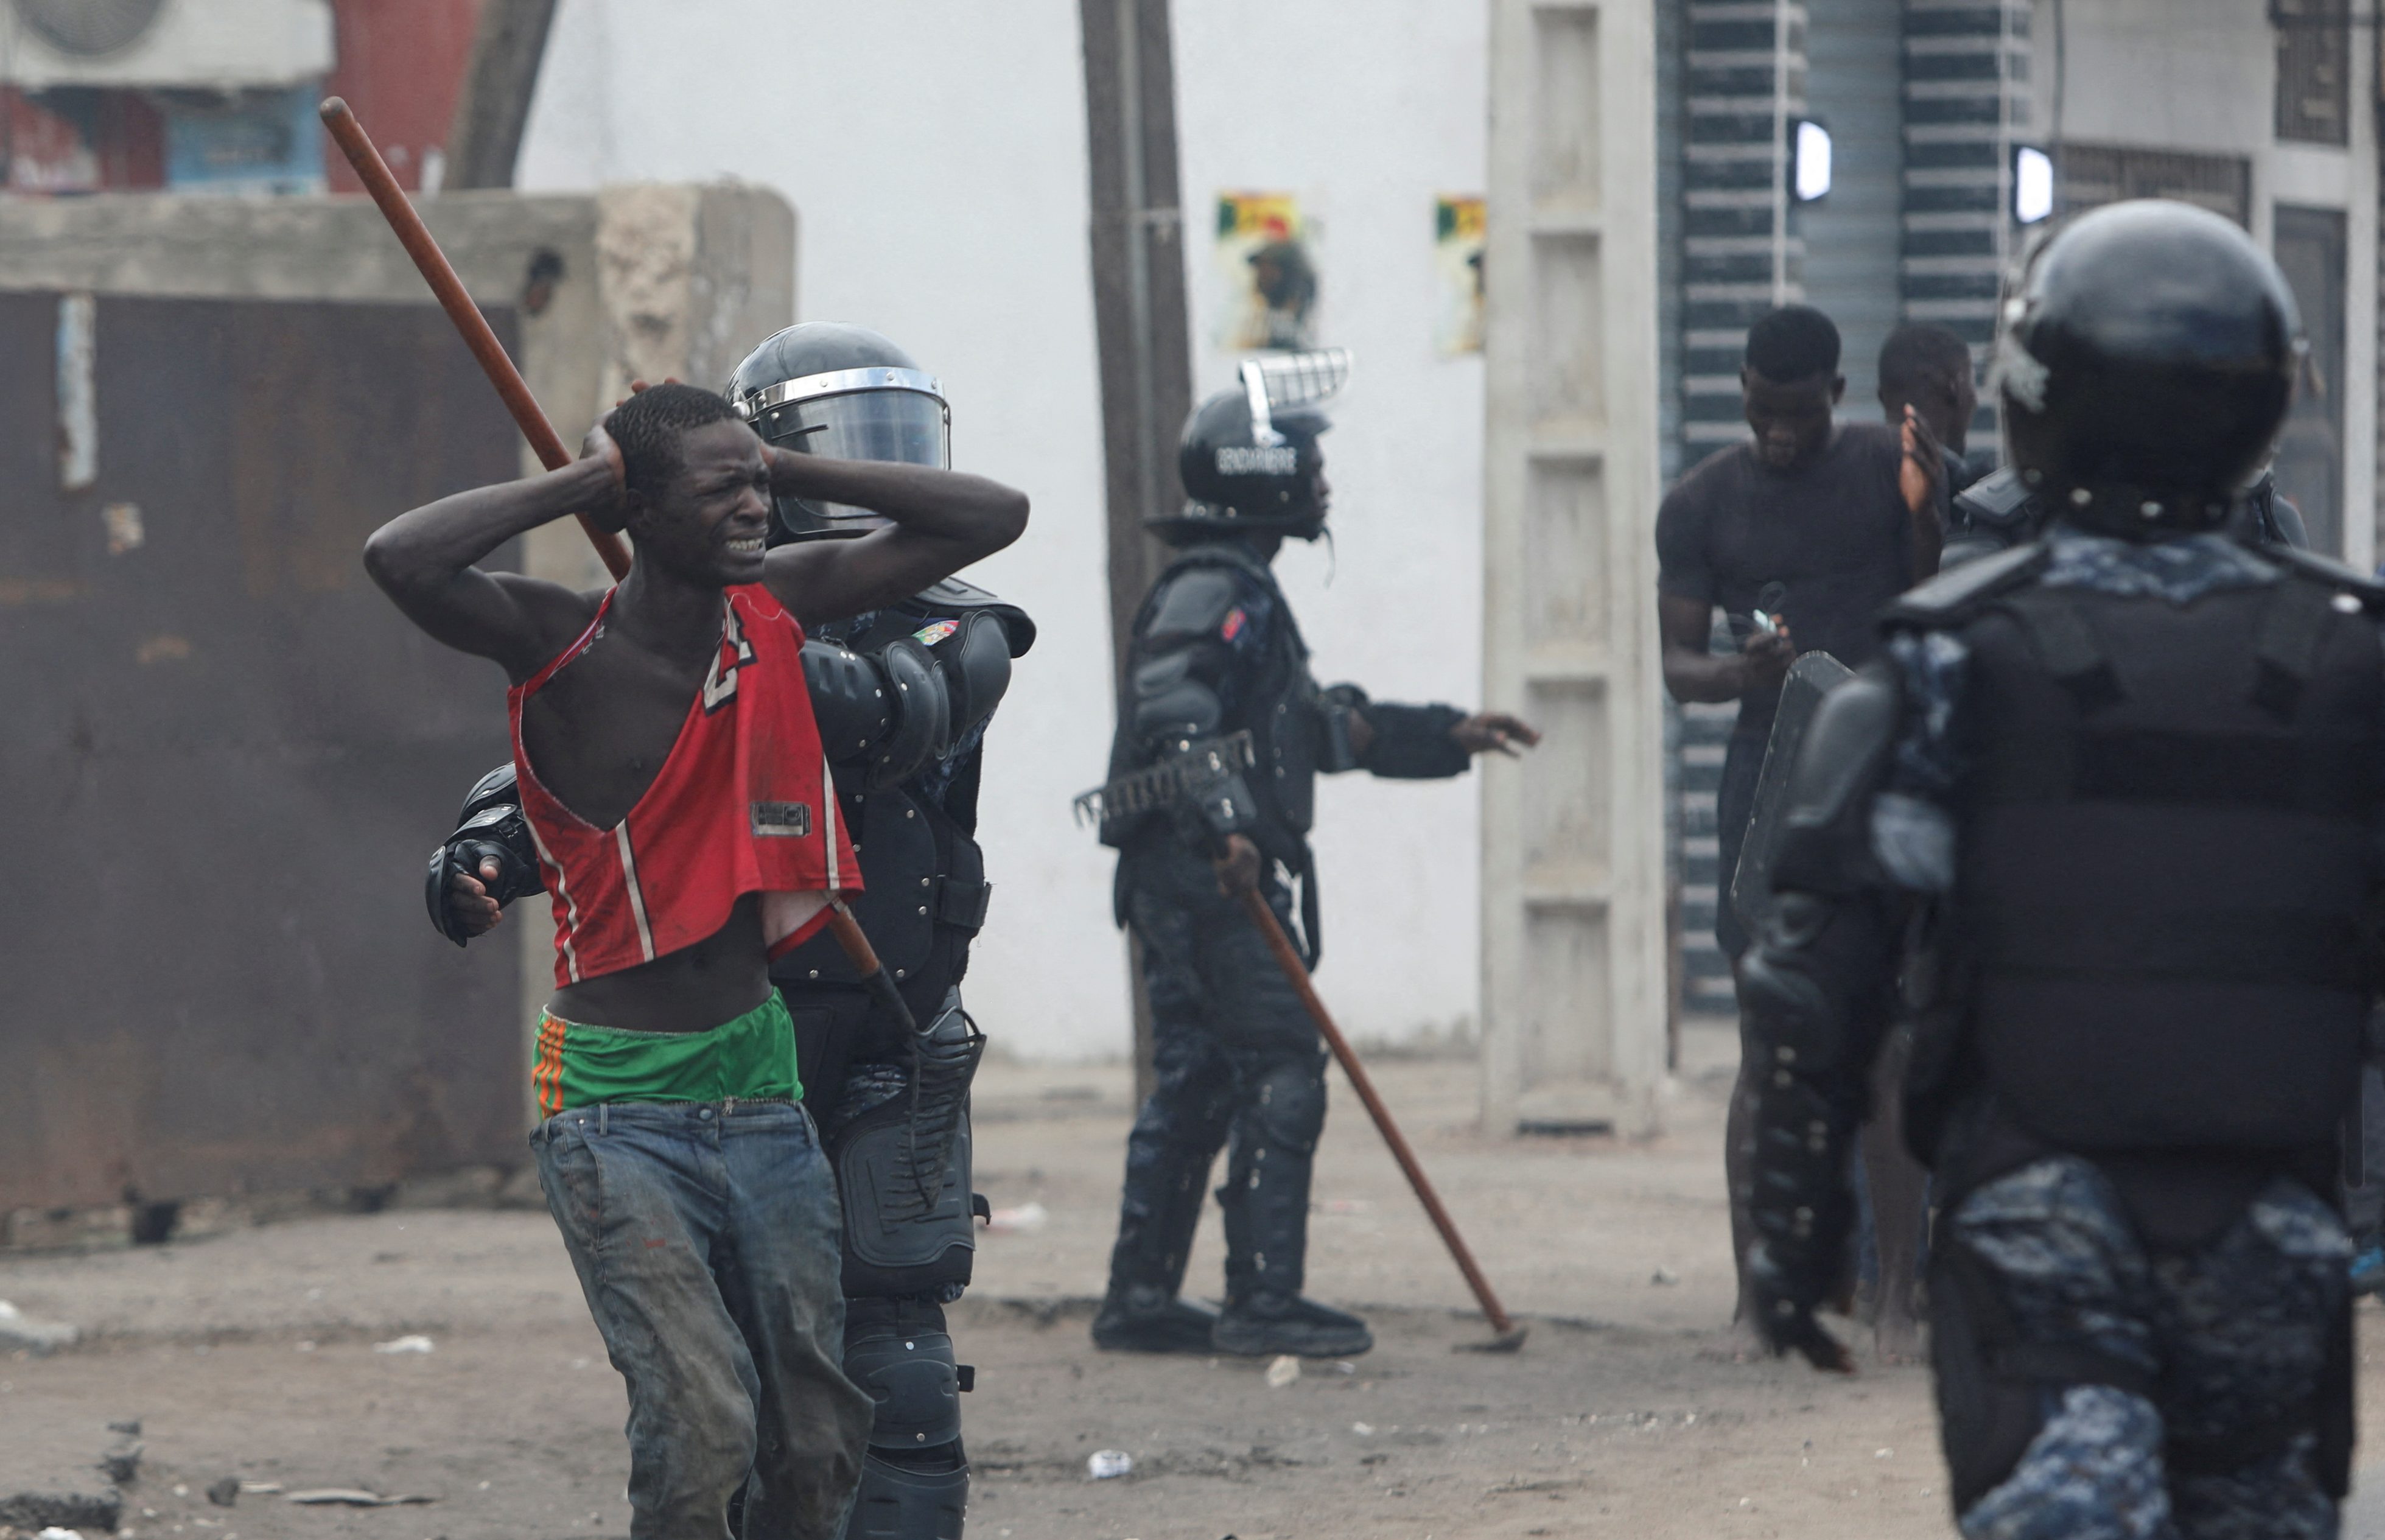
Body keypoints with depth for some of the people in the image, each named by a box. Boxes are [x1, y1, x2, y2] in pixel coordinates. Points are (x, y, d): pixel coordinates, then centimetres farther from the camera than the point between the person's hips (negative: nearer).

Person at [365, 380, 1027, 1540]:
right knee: (702, 1427, -21)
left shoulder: (778, 607, 3)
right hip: (616, 1108, -6)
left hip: (761, 1086, 6)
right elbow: (398, 560, -30)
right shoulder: (563, 648, -12)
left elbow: (993, 517, 6)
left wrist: (785, 469, -2)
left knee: (816, 1441, 7)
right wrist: (577, 483, -18)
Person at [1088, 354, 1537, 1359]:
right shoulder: (1214, 594, -11)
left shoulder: (1242, 594, 23)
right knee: (1281, 1070, -10)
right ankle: (1263, 1300, -11)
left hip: (1193, 880, 11)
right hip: (1205, 873, -11)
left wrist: (1448, 737, 35)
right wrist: (1226, 822, -36)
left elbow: (1314, 724, 32)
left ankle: (1140, 1298, 13)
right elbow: (1172, 710, -27)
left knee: (1195, 1079, 11)